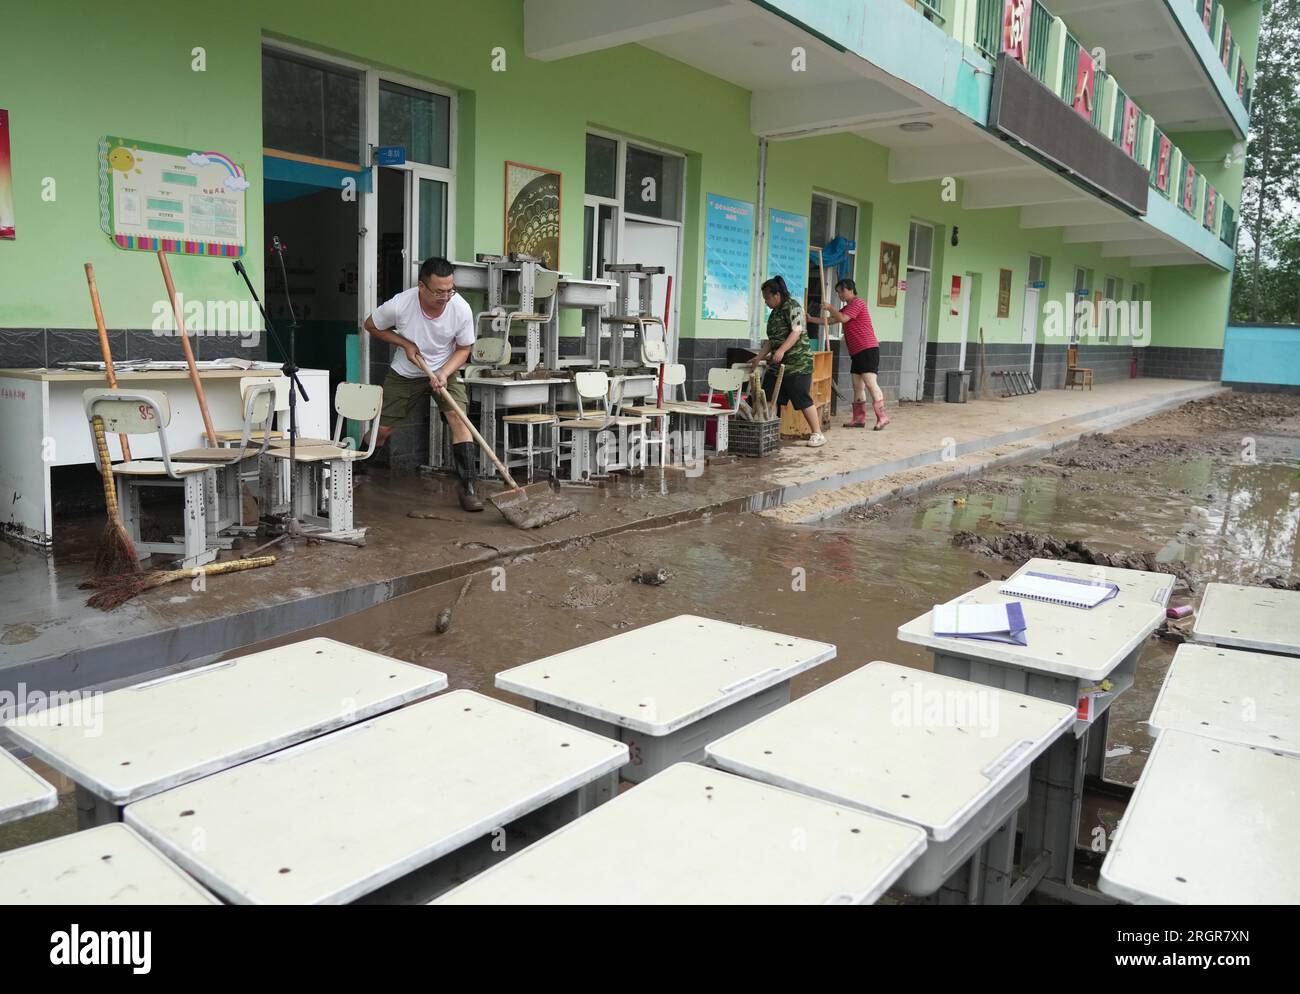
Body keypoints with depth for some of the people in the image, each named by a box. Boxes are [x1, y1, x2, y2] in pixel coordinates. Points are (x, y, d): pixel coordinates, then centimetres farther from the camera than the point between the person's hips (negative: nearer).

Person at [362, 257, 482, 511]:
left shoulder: (461, 309, -25)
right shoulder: (400, 304, -28)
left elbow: (463, 349, -9)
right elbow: (371, 325, -6)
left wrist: (444, 373, -25)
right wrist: (405, 343, -18)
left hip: (446, 370, 0)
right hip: (405, 373, 0)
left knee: (459, 420, -19)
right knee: (381, 428, 4)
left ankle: (468, 488, -14)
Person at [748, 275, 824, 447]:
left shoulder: (792, 307, -8)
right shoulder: (774, 313, 18)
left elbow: (797, 331, -18)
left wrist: (781, 350, -27)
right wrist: (759, 357, 14)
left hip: (797, 363, -9)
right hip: (778, 364, 9)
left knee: (803, 400, -7)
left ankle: (817, 434, 3)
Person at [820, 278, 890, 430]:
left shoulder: (858, 303, -7)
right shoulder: (846, 308, 22)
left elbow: (842, 318, -19)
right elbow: (830, 320, 19)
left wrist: (830, 307, -7)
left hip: (868, 349, -10)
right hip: (856, 352, 10)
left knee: (870, 382, -15)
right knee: (857, 385, 8)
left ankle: (882, 416, -14)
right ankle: (859, 418, 10)